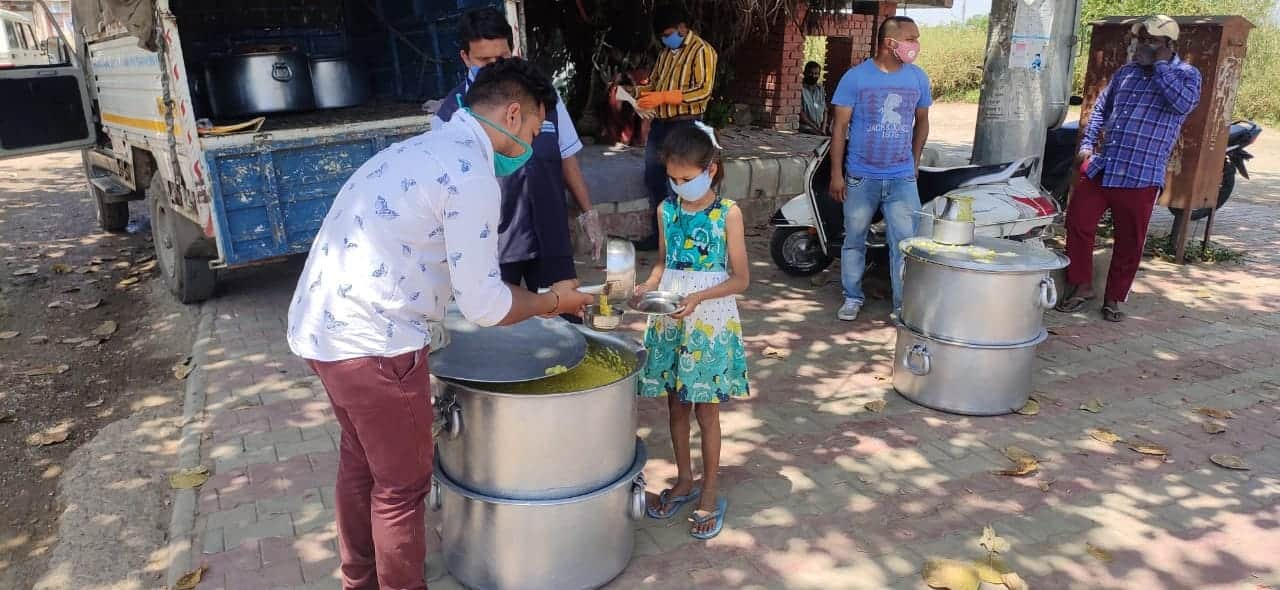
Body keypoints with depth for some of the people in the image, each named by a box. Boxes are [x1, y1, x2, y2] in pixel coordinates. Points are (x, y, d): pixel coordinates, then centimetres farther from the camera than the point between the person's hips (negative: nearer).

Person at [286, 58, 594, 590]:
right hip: (370, 341, -10)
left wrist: (528, 300, 24)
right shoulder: (471, 172, -16)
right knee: (401, 485, 9)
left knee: (361, 462, 26)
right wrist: (550, 301, 3)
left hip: (321, 325, 10)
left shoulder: (426, 148, 15)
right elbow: (483, 304, -13)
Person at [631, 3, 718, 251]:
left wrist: (663, 97, -24)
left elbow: (703, 91, -19)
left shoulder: (701, 51, -8)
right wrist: (643, 95, 2)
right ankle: (660, 233, 21)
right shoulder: (665, 52, 15)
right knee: (653, 179, 10)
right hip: (659, 123, 8)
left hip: (684, 125, -8)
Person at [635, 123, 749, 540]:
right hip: (670, 320, 4)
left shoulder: (728, 214, -10)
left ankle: (710, 492, 21)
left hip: (710, 321, -4)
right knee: (676, 405, 14)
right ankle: (685, 479, 32)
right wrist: (649, 286, -8)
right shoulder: (667, 210, 3)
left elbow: (741, 278, -9)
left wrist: (698, 297, -23)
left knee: (706, 409, 5)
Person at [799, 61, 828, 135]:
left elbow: (825, 111, 12)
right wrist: (815, 127, -10)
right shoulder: (801, 89, -5)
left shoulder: (821, 90, 12)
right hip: (805, 132, -4)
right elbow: (800, 112, -8)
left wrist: (823, 128, -1)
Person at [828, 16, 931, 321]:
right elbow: (840, 126, -5)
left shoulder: (918, 77, 2)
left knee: (905, 243, -2)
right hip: (861, 177, -1)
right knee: (854, 240, 10)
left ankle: (904, 305, 9)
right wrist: (836, 173, -8)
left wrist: (915, 161, 14)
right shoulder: (855, 77, -7)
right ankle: (853, 298, 26)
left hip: (902, 178, 2)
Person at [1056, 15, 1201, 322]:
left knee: (1130, 242, 4)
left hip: (1140, 177, -4)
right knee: (1078, 224, 2)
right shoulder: (1126, 71, 14)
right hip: (1100, 167, 4)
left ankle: (1115, 298, 18)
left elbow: (1184, 102, -20)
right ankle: (1081, 286, 19)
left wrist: (1159, 66, -12)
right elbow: (1101, 108, 23)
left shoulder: (1186, 74, 2)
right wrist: (1087, 144, 10)